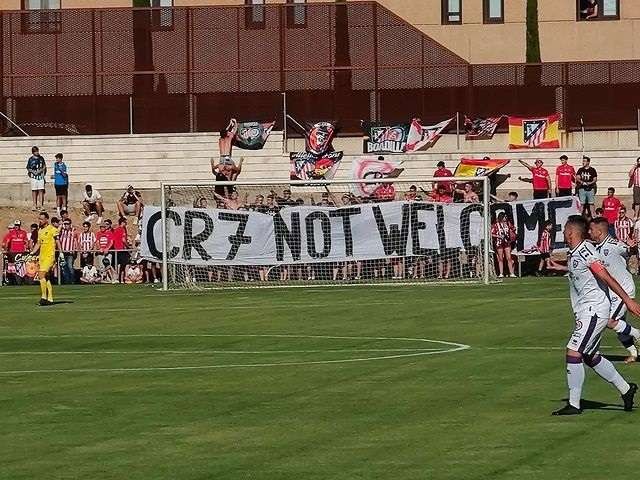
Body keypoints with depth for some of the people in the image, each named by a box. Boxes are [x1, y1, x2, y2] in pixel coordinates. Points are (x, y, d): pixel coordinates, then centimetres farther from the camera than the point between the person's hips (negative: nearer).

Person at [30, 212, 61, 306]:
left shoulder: (52, 229, -7)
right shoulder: (40, 231, 16)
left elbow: (58, 242, -6)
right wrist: (31, 253, 18)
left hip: (49, 256, -8)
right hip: (42, 256, 8)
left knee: (41, 275, -16)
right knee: (47, 278, 8)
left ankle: (44, 297, -13)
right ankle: (50, 299, 11)